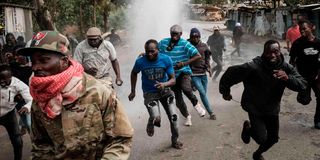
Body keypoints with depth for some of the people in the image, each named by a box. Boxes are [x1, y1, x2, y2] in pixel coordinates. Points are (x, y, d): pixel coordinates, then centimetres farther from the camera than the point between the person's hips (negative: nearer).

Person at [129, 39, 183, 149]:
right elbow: (134, 74, 4)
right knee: (156, 119, -22)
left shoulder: (166, 59, -18)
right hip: (150, 93, -2)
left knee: (173, 117, 4)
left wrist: (164, 84, -35)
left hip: (164, 90, 2)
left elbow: (173, 80, -13)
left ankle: (175, 141, 30)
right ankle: (151, 123, 17)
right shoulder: (140, 61, -18)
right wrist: (133, 91, 6)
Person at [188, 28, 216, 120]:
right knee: (202, 93, -10)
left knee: (204, 93, 10)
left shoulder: (204, 46, 4)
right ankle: (211, 113, -4)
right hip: (194, 74, -4)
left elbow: (207, 57, 12)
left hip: (203, 73, 4)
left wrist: (208, 67, -2)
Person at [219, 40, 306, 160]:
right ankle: (248, 128, 24)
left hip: (272, 109, 5)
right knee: (261, 138, -11)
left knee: (273, 138, 17)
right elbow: (231, 72, -21)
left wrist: (288, 78, -39)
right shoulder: (253, 67, -29)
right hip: (254, 108, -5)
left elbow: (302, 84, -19)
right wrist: (225, 91, -10)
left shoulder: (286, 68, -14)